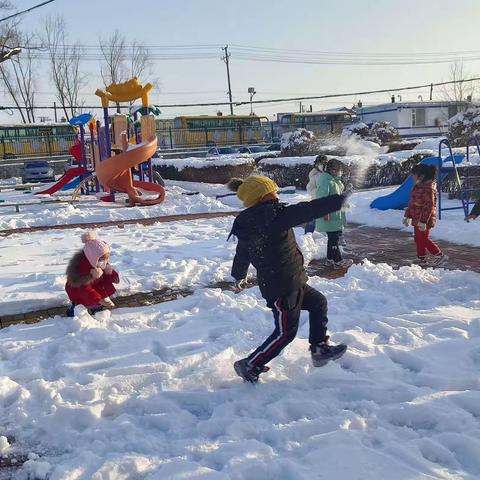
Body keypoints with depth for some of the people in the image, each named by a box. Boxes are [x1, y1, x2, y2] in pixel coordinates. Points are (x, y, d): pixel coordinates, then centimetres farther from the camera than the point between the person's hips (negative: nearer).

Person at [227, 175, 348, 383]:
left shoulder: (248, 225, 8)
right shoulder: (274, 214, -20)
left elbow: (241, 256, 21)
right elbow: (306, 210, -25)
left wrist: (238, 276, 40)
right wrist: (337, 200, -19)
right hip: (282, 286, -10)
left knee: (318, 303, 22)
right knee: (286, 331, -1)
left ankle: (320, 349, 32)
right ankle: (250, 366, 9)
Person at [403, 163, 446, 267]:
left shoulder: (428, 188, -19)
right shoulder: (417, 187, 11)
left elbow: (429, 206, -23)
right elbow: (412, 203, 19)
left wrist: (423, 221, -25)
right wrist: (407, 216, 20)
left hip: (424, 221, -10)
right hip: (416, 219, 10)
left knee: (423, 239, -3)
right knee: (418, 239, 13)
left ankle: (439, 255, 10)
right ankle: (422, 260, 22)